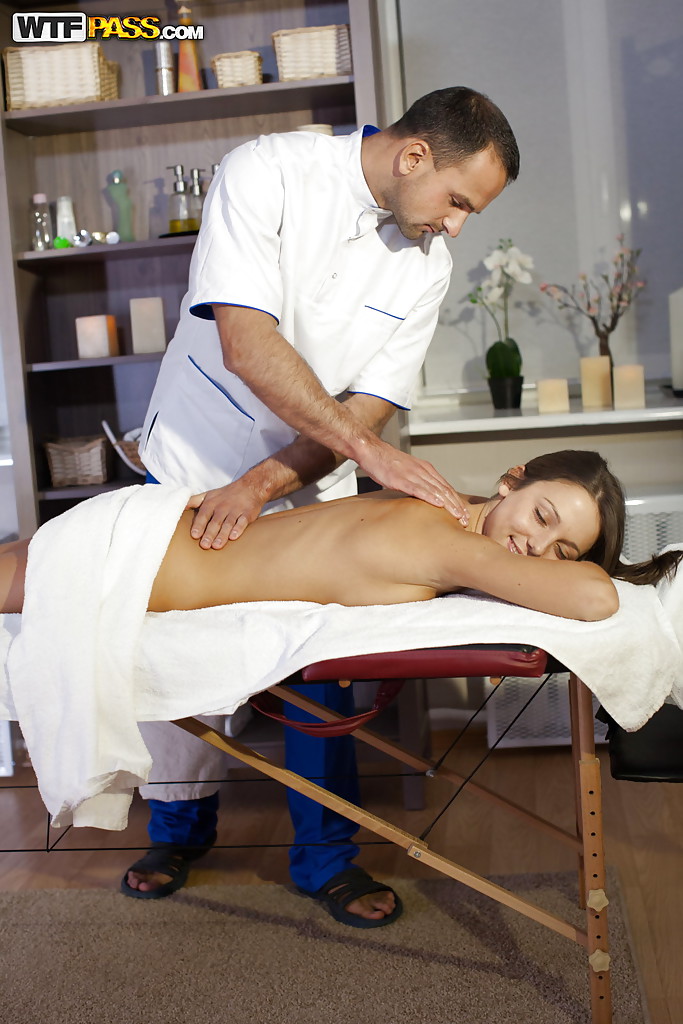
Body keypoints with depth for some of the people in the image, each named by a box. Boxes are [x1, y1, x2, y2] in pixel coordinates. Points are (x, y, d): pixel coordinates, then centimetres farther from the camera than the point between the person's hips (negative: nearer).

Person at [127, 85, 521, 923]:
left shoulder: (427, 263, -7)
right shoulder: (266, 172, -19)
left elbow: (369, 408, -11)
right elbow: (247, 348, -29)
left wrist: (258, 487, -24)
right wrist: (373, 451, -34)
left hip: (309, 490, 2)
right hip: (193, 469, -2)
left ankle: (325, 854, 20)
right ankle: (180, 828, 32)